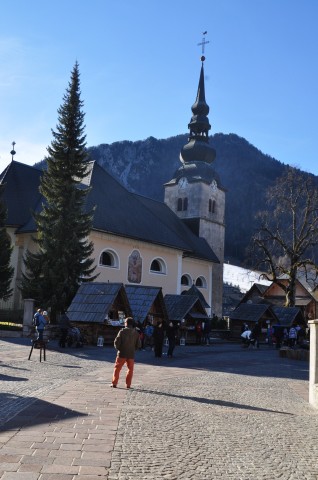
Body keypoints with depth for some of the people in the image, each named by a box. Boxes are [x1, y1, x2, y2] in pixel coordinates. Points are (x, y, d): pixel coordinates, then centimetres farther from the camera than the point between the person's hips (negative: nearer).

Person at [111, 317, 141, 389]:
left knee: (117, 368, 10)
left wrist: (118, 348, 8)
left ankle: (114, 383, 10)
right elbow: (138, 344, 3)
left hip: (122, 354, -2)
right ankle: (128, 384, 11)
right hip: (131, 354, 2)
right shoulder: (136, 333, 0)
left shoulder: (122, 331, -10)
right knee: (130, 369, 14)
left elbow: (116, 342, -10)